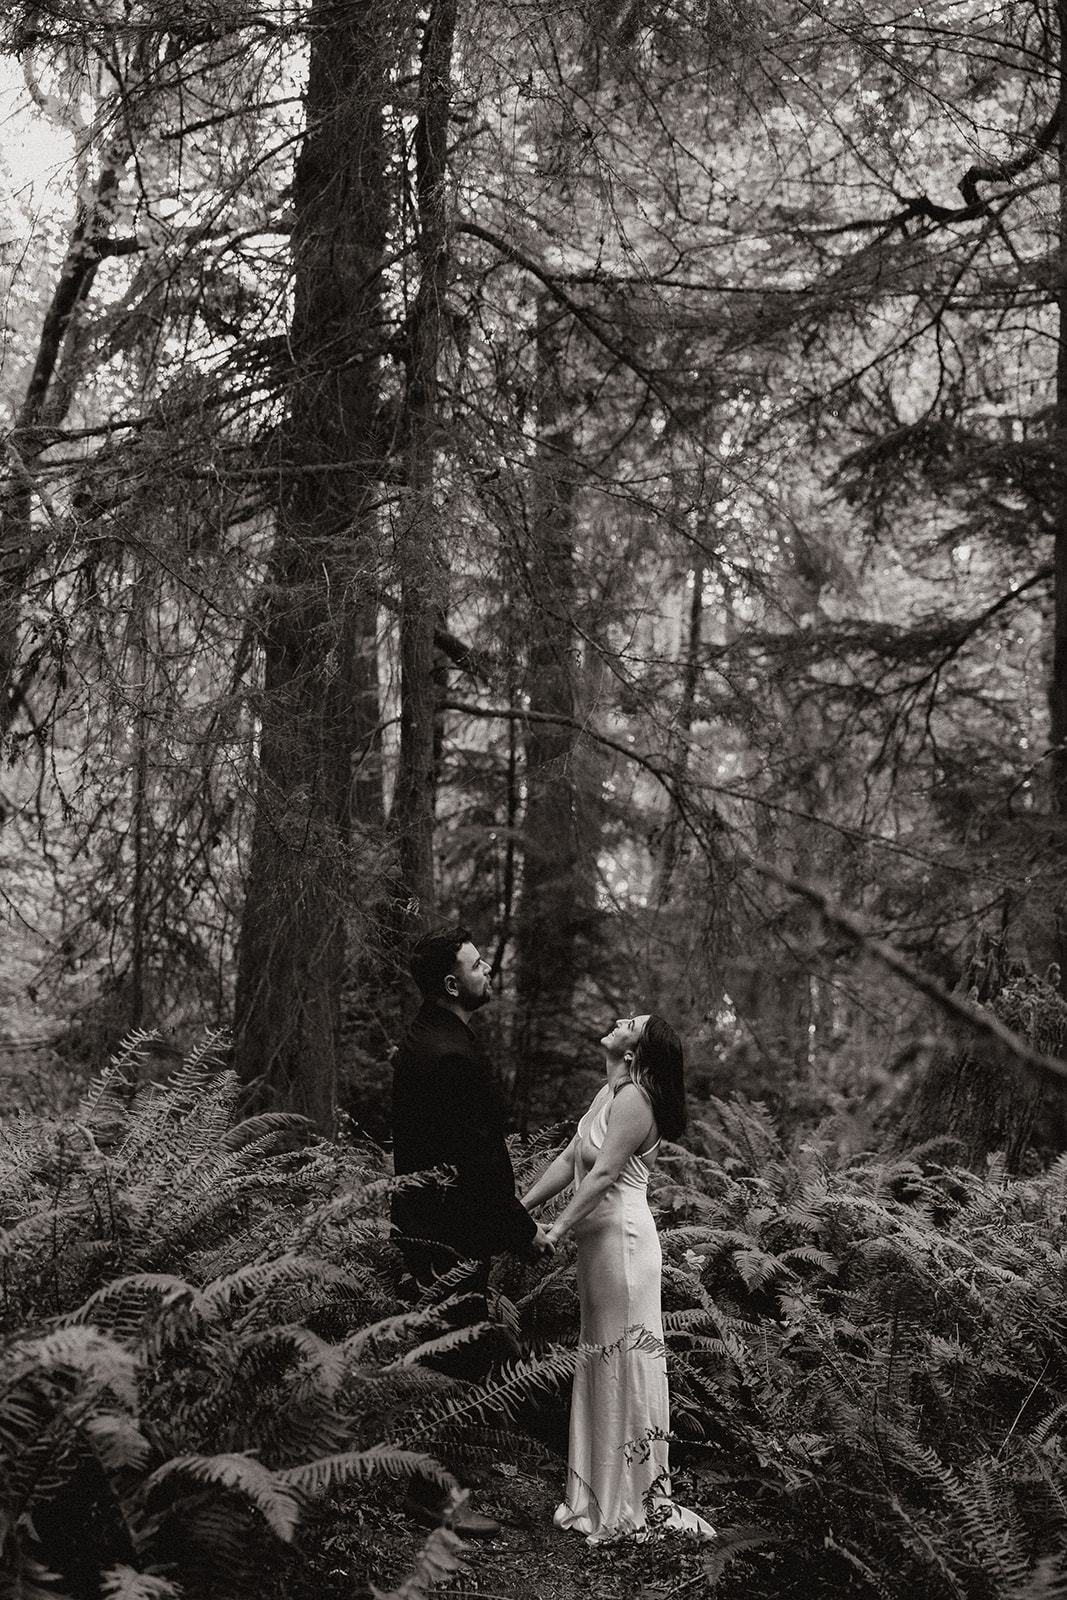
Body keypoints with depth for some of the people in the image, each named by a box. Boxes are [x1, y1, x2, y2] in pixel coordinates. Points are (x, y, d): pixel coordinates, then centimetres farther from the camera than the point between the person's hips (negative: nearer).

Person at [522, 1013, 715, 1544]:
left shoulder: (634, 1100, -15)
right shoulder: (609, 1094, 14)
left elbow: (604, 1173, -20)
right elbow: (569, 1159, 16)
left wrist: (557, 1229, -21)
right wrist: (520, 1208, 12)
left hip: (622, 1240, -10)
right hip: (600, 1241, 10)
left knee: (625, 1364, -2)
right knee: (597, 1363, 14)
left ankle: (637, 1504, 7)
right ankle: (597, 1495, 24)